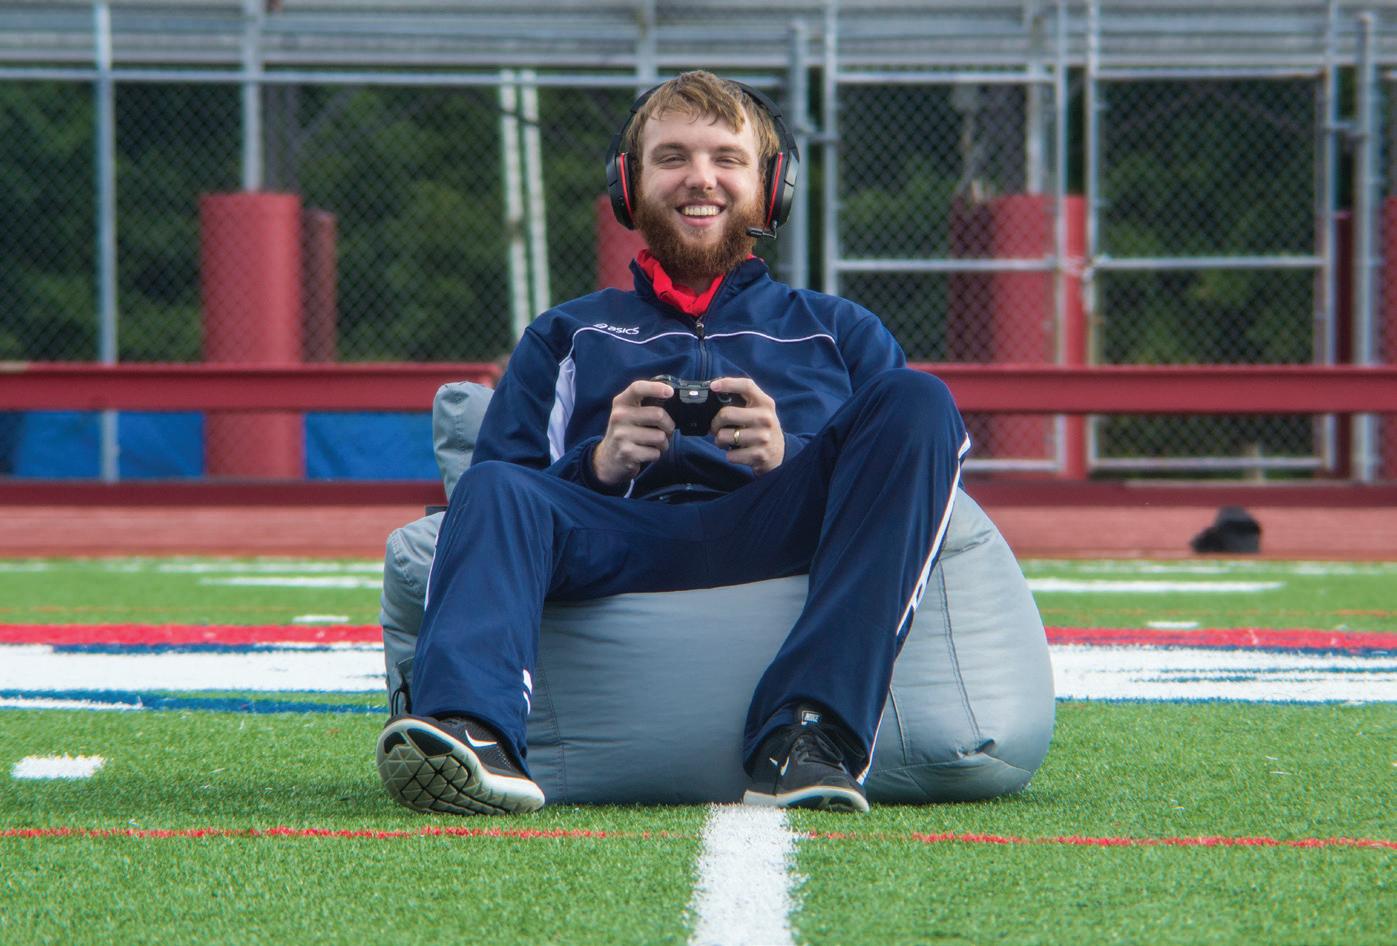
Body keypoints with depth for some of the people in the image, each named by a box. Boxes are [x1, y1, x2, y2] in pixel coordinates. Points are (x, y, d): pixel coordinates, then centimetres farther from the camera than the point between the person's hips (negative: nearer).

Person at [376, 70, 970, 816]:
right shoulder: (566, 336, 33)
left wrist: (787, 456, -6)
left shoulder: (837, 330, 32)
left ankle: (808, 731, -42)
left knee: (917, 399, -25)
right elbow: (497, 477, 18)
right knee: (495, 491, -30)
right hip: (618, 543, 0)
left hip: (776, 538, 0)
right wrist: (598, 462, -4)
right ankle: (470, 726, -60)